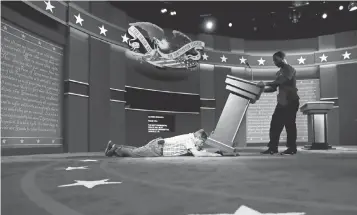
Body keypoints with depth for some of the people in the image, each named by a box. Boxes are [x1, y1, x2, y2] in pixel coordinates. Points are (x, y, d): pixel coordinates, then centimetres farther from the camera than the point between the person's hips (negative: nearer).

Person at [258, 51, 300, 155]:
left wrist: (266, 84, -26)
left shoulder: (290, 69, -5)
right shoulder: (279, 72, 20)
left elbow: (282, 81, -22)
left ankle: (292, 148, 2)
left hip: (291, 101, -8)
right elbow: (274, 87, 18)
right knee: (275, 124, 0)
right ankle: (273, 147, 3)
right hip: (282, 102, 8)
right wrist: (263, 89, 3)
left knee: (290, 125, -6)